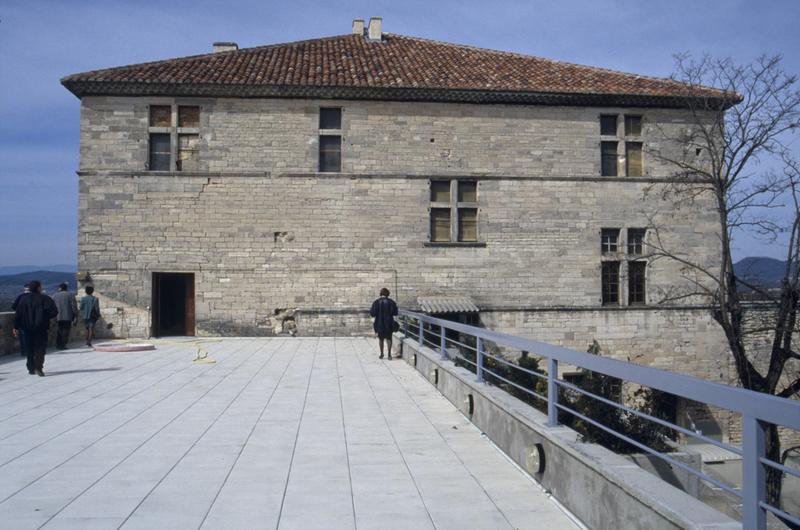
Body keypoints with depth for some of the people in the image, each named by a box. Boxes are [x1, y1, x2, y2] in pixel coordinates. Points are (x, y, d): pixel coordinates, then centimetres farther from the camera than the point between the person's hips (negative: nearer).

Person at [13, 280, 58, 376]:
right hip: (41, 328, -3)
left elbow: (18, 314, 2)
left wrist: (16, 327, 6)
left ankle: (31, 368, 17)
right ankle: (38, 367, -16)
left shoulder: (23, 299, 4)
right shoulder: (45, 299, -7)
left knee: (29, 349, 14)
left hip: (27, 328, 3)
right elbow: (54, 312, -14)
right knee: (40, 348, -1)